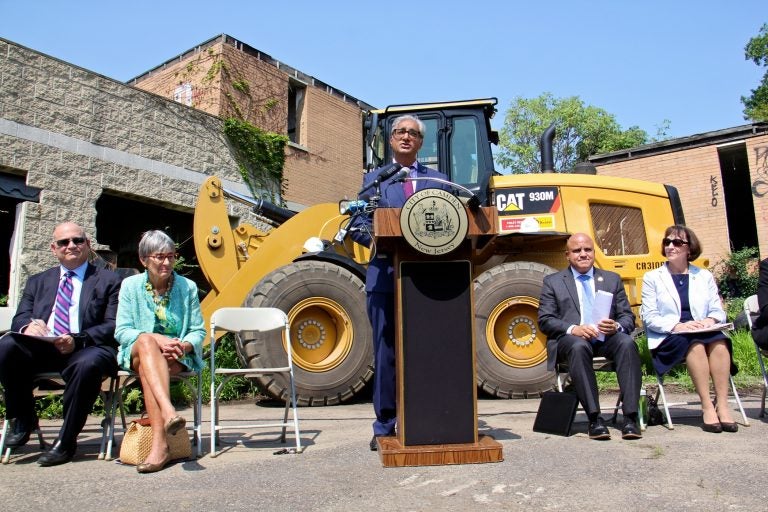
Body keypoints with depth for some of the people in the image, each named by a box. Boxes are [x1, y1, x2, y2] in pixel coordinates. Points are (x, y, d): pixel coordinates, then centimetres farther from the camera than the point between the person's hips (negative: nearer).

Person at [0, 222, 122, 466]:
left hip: (86, 350, -4)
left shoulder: (108, 281, 11)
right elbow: (20, 318, 14)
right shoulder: (37, 281, 25)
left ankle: (66, 441, -18)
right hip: (40, 350, 4)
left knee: (88, 363, -37)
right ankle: (23, 419, -4)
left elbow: (113, 326, -1)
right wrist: (28, 326, -13)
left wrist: (77, 340, -19)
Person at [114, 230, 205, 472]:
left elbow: (198, 331, 5)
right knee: (146, 341, -36)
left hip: (178, 357, 0)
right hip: (137, 353, 0)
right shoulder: (130, 285, 6)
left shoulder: (187, 287, 7)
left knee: (146, 369, -33)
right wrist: (157, 339, -19)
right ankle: (168, 411, -54)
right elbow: (122, 331, -2)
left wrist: (183, 345, -18)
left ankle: (159, 443, -40)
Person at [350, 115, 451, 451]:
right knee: (386, 351, 3)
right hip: (386, 275, -1)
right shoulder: (374, 179, 14)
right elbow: (357, 226, 5)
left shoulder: (438, 181, 16)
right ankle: (385, 425, 14)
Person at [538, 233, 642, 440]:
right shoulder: (552, 282, 15)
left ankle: (630, 417, -30)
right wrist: (573, 329, -16)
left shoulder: (612, 279, 23)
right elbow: (544, 320, 4)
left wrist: (616, 326, -10)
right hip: (570, 339, -2)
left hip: (606, 338, 2)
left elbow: (628, 317, 15)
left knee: (628, 343, -31)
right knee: (578, 347, -37)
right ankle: (594, 418, -33)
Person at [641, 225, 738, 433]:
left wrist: (710, 320, -12)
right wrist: (677, 326, -17)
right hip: (667, 338, -2)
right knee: (695, 344, -34)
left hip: (703, 333, 3)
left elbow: (718, 311, 12)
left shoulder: (704, 276, 20)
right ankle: (707, 406, -33)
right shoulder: (652, 278, 10)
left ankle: (722, 405, -33)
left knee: (718, 340, -31)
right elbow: (649, 317, 0)